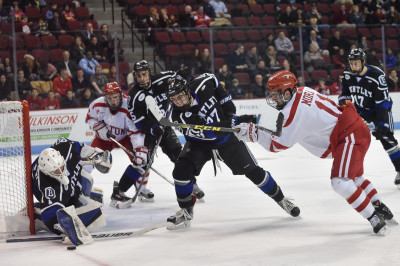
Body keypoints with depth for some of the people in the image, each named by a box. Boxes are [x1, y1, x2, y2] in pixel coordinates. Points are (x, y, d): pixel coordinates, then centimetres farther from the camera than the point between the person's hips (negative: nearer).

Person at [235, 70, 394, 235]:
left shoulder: (295, 111, -23)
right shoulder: (301, 91, 4)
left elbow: (277, 145, -18)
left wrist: (254, 133, -14)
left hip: (352, 136, -11)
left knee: (341, 182, -22)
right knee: (354, 177, 28)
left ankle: (374, 218, -13)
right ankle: (380, 208, 42)